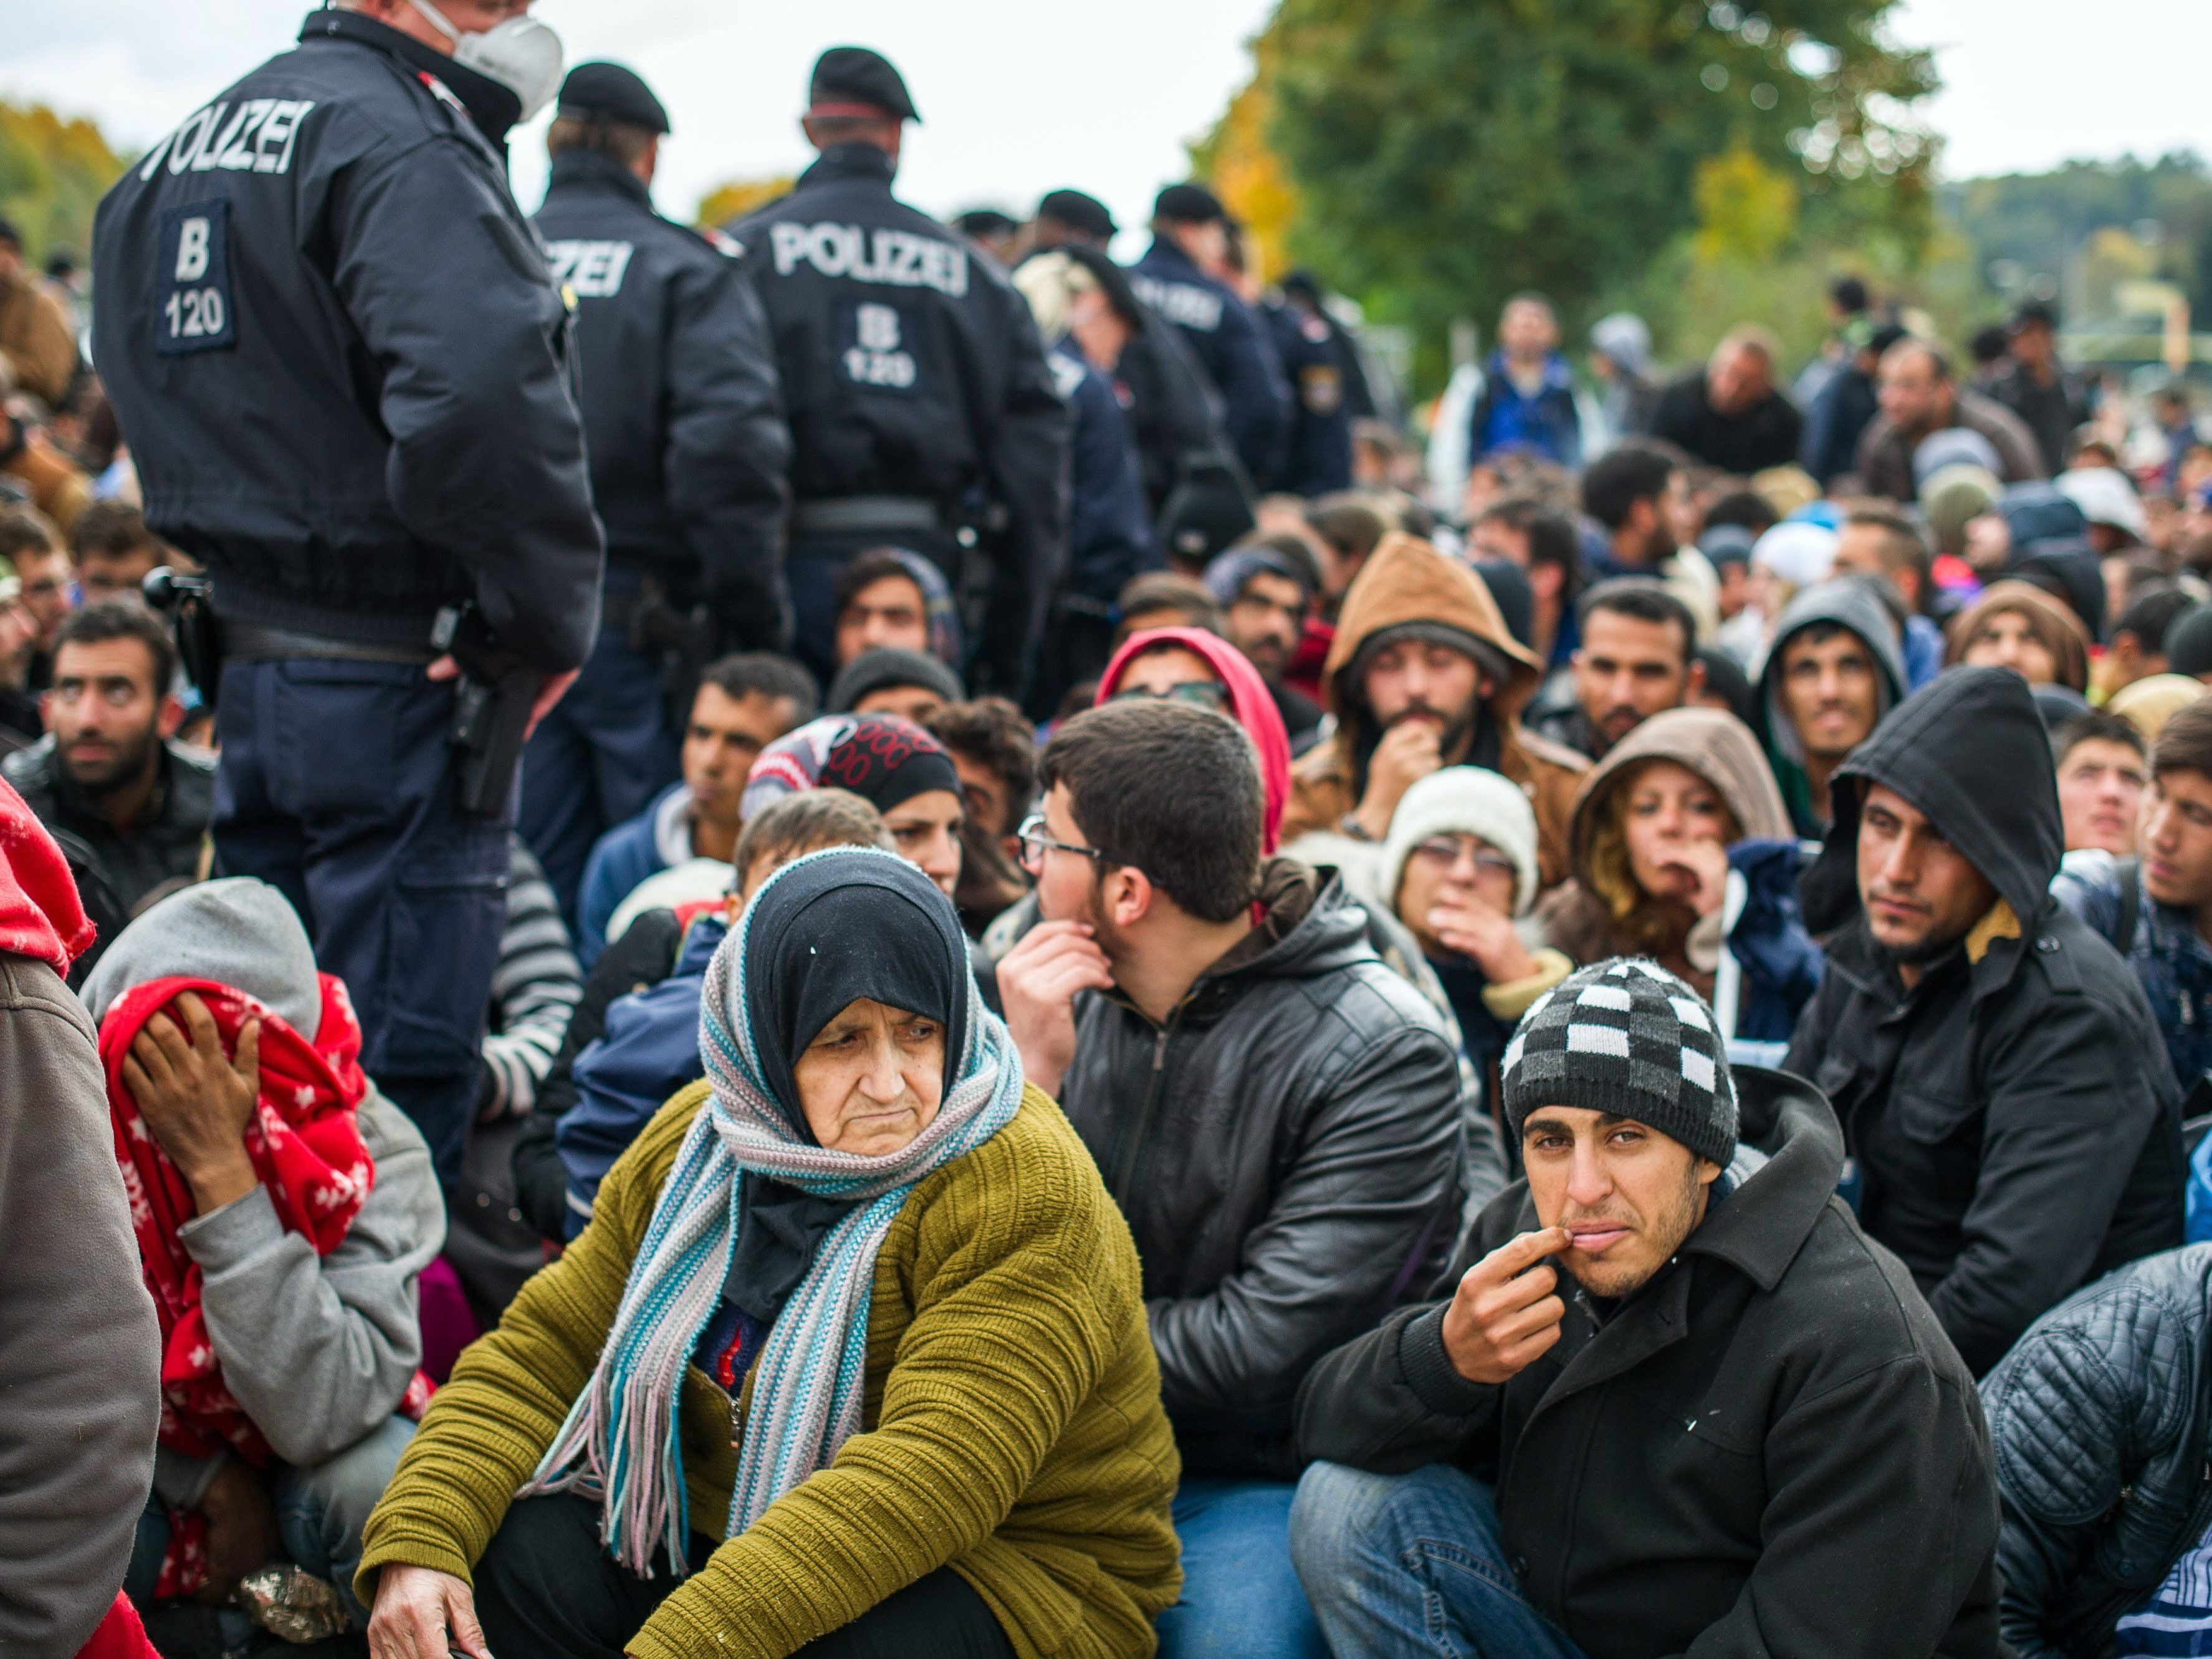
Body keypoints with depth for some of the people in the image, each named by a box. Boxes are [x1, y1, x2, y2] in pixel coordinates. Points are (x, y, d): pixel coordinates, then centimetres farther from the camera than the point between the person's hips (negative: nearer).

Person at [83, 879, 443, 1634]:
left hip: (312, 1463, -2)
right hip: (153, 1462, 2)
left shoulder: (377, 1154, -25)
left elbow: (318, 1420, -37)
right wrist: (208, 1482, -18)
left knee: (378, 1485, -35)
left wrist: (220, 1167, -40)